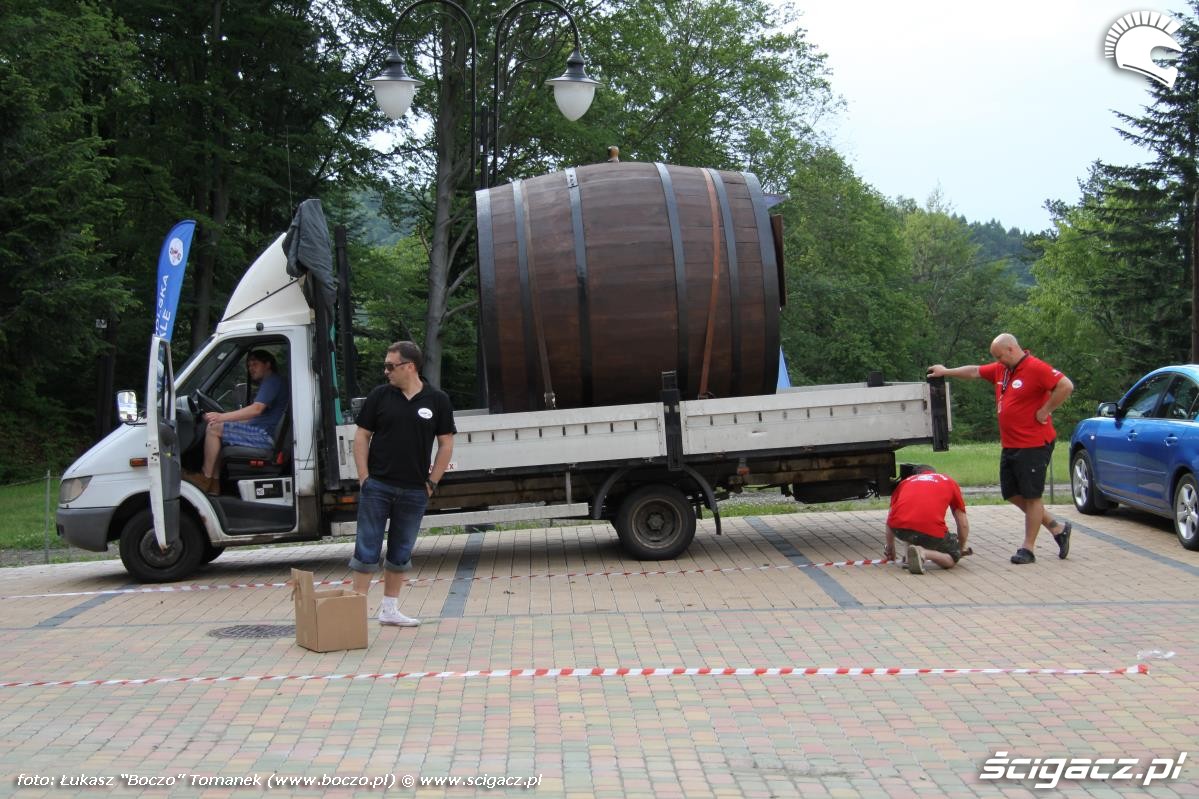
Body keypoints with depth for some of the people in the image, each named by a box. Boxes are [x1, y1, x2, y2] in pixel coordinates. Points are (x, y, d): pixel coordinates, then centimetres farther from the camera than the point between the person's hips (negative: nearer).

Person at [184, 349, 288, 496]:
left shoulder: (272, 381, -7)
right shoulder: (267, 384, 27)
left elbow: (256, 409, -21)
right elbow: (254, 416, 25)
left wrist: (222, 417, -25)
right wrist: (222, 417, 17)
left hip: (264, 435, -11)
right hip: (262, 434, 11)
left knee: (214, 429, -15)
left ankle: (205, 478, -10)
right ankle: (214, 484, 8)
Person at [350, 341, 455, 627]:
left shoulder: (437, 400, 0)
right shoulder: (380, 396, 0)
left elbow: (446, 444, 4)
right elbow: (362, 436, 4)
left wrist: (432, 482, 0)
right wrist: (364, 477, -3)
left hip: (414, 491, 1)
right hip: (376, 486, -1)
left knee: (401, 553, 10)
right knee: (367, 550, 0)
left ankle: (390, 609, 20)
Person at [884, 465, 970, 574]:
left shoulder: (905, 482, 32)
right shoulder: (949, 482, 29)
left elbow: (889, 520, 32)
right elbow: (963, 524, 30)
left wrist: (890, 548, 45)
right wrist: (962, 548, 47)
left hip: (899, 528, 4)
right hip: (931, 531, -3)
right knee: (953, 557, 22)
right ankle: (923, 553, -8)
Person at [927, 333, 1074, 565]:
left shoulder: (1036, 368, -15)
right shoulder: (1001, 370, 12)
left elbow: (1066, 386, -23)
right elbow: (974, 371, 25)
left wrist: (1045, 411, -18)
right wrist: (946, 372, 29)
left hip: (1034, 445, -9)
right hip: (1010, 446, 9)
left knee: (1031, 496, -1)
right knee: (1013, 494, 12)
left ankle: (1028, 549, 6)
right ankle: (1056, 528, 24)